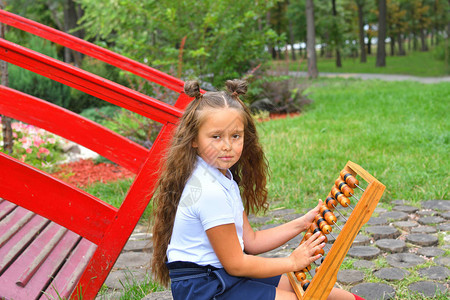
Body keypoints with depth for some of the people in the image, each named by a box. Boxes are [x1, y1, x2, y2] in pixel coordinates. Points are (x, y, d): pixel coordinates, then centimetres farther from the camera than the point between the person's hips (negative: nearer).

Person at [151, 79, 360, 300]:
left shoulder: (224, 178, 6)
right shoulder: (210, 192, -25)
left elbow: (250, 240, 8)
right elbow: (236, 264, -20)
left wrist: (301, 223, 5)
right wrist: (292, 262, -10)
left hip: (222, 275, 9)